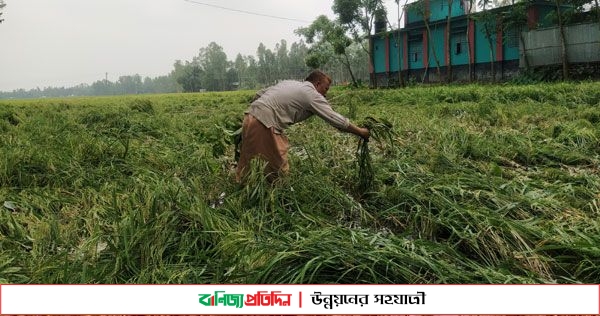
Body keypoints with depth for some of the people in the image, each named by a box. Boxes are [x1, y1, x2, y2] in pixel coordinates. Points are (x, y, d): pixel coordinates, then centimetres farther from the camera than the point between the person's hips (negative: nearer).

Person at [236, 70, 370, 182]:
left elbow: (259, 94, 21)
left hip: (250, 116, 9)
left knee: (245, 163, 14)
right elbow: (337, 120, 0)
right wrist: (360, 132, 10)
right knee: (280, 168, -1)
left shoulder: (289, 82, 22)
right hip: (263, 125, -9)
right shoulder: (313, 95, -2)